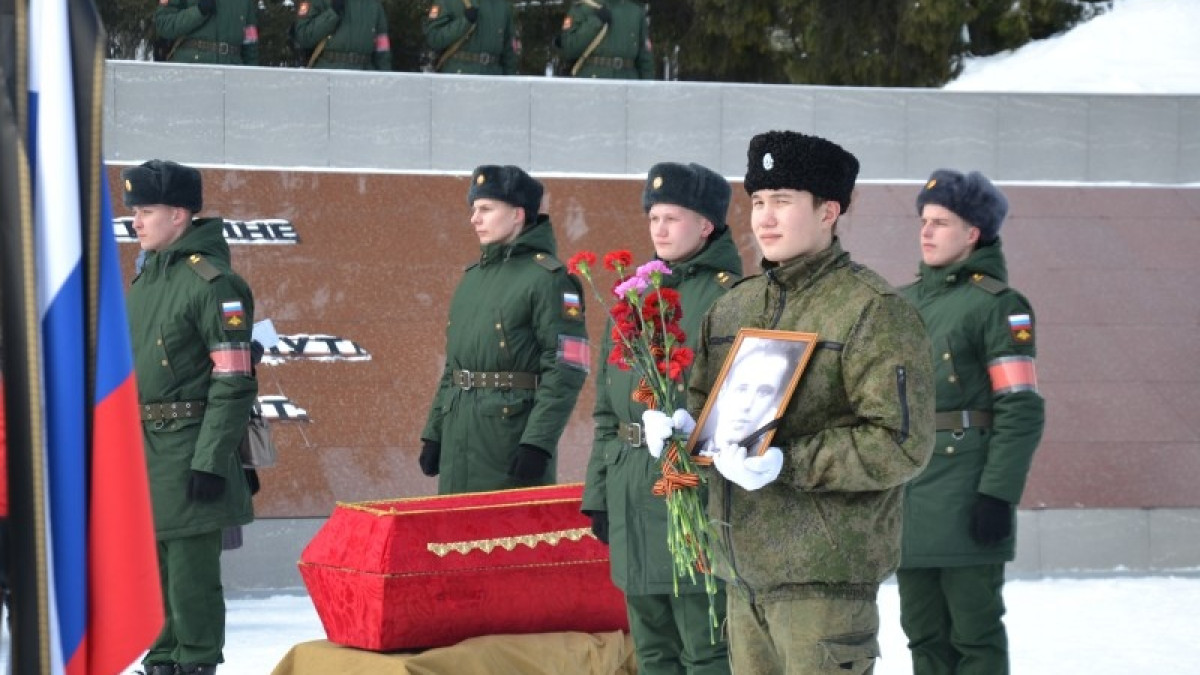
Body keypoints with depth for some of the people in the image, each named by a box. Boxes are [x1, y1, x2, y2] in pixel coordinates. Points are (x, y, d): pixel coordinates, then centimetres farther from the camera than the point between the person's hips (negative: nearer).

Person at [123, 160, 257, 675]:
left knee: (190, 565, -4)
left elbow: (234, 382, -17)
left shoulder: (212, 283, -14)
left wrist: (211, 461, -20)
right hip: (142, 442, 8)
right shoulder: (146, 276, 13)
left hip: (188, 448, -8)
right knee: (152, 563, 13)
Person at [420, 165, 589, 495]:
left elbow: (567, 368, -15)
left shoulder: (548, 279, -8)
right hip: (459, 442, 8)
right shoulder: (472, 278, 18)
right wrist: (433, 433, 16)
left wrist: (537, 443, -21)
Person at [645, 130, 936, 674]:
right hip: (743, 568, 8)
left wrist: (788, 464, -21)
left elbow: (902, 443, -15)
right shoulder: (733, 308, 15)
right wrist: (682, 426, 1)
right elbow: (702, 399, 26)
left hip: (824, 573, -8)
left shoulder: (874, 311, -8)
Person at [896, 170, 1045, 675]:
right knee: (923, 632, 11)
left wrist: (998, 495, -18)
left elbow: (1023, 411, -11)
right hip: (903, 491, 7)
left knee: (974, 633, -2)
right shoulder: (904, 302, 15)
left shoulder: (997, 304, -6)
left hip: (963, 497, -7)